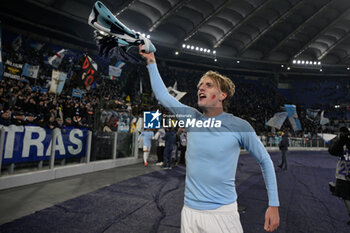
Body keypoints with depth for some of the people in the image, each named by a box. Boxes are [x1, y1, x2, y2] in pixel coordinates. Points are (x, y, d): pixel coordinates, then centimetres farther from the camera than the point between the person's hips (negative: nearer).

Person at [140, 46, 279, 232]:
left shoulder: (239, 126, -10)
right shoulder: (192, 118, -1)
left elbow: (265, 161, 0)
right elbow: (162, 95, 5)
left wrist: (274, 204, -1)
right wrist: (151, 62, 7)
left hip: (223, 213, -3)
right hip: (189, 211, 4)